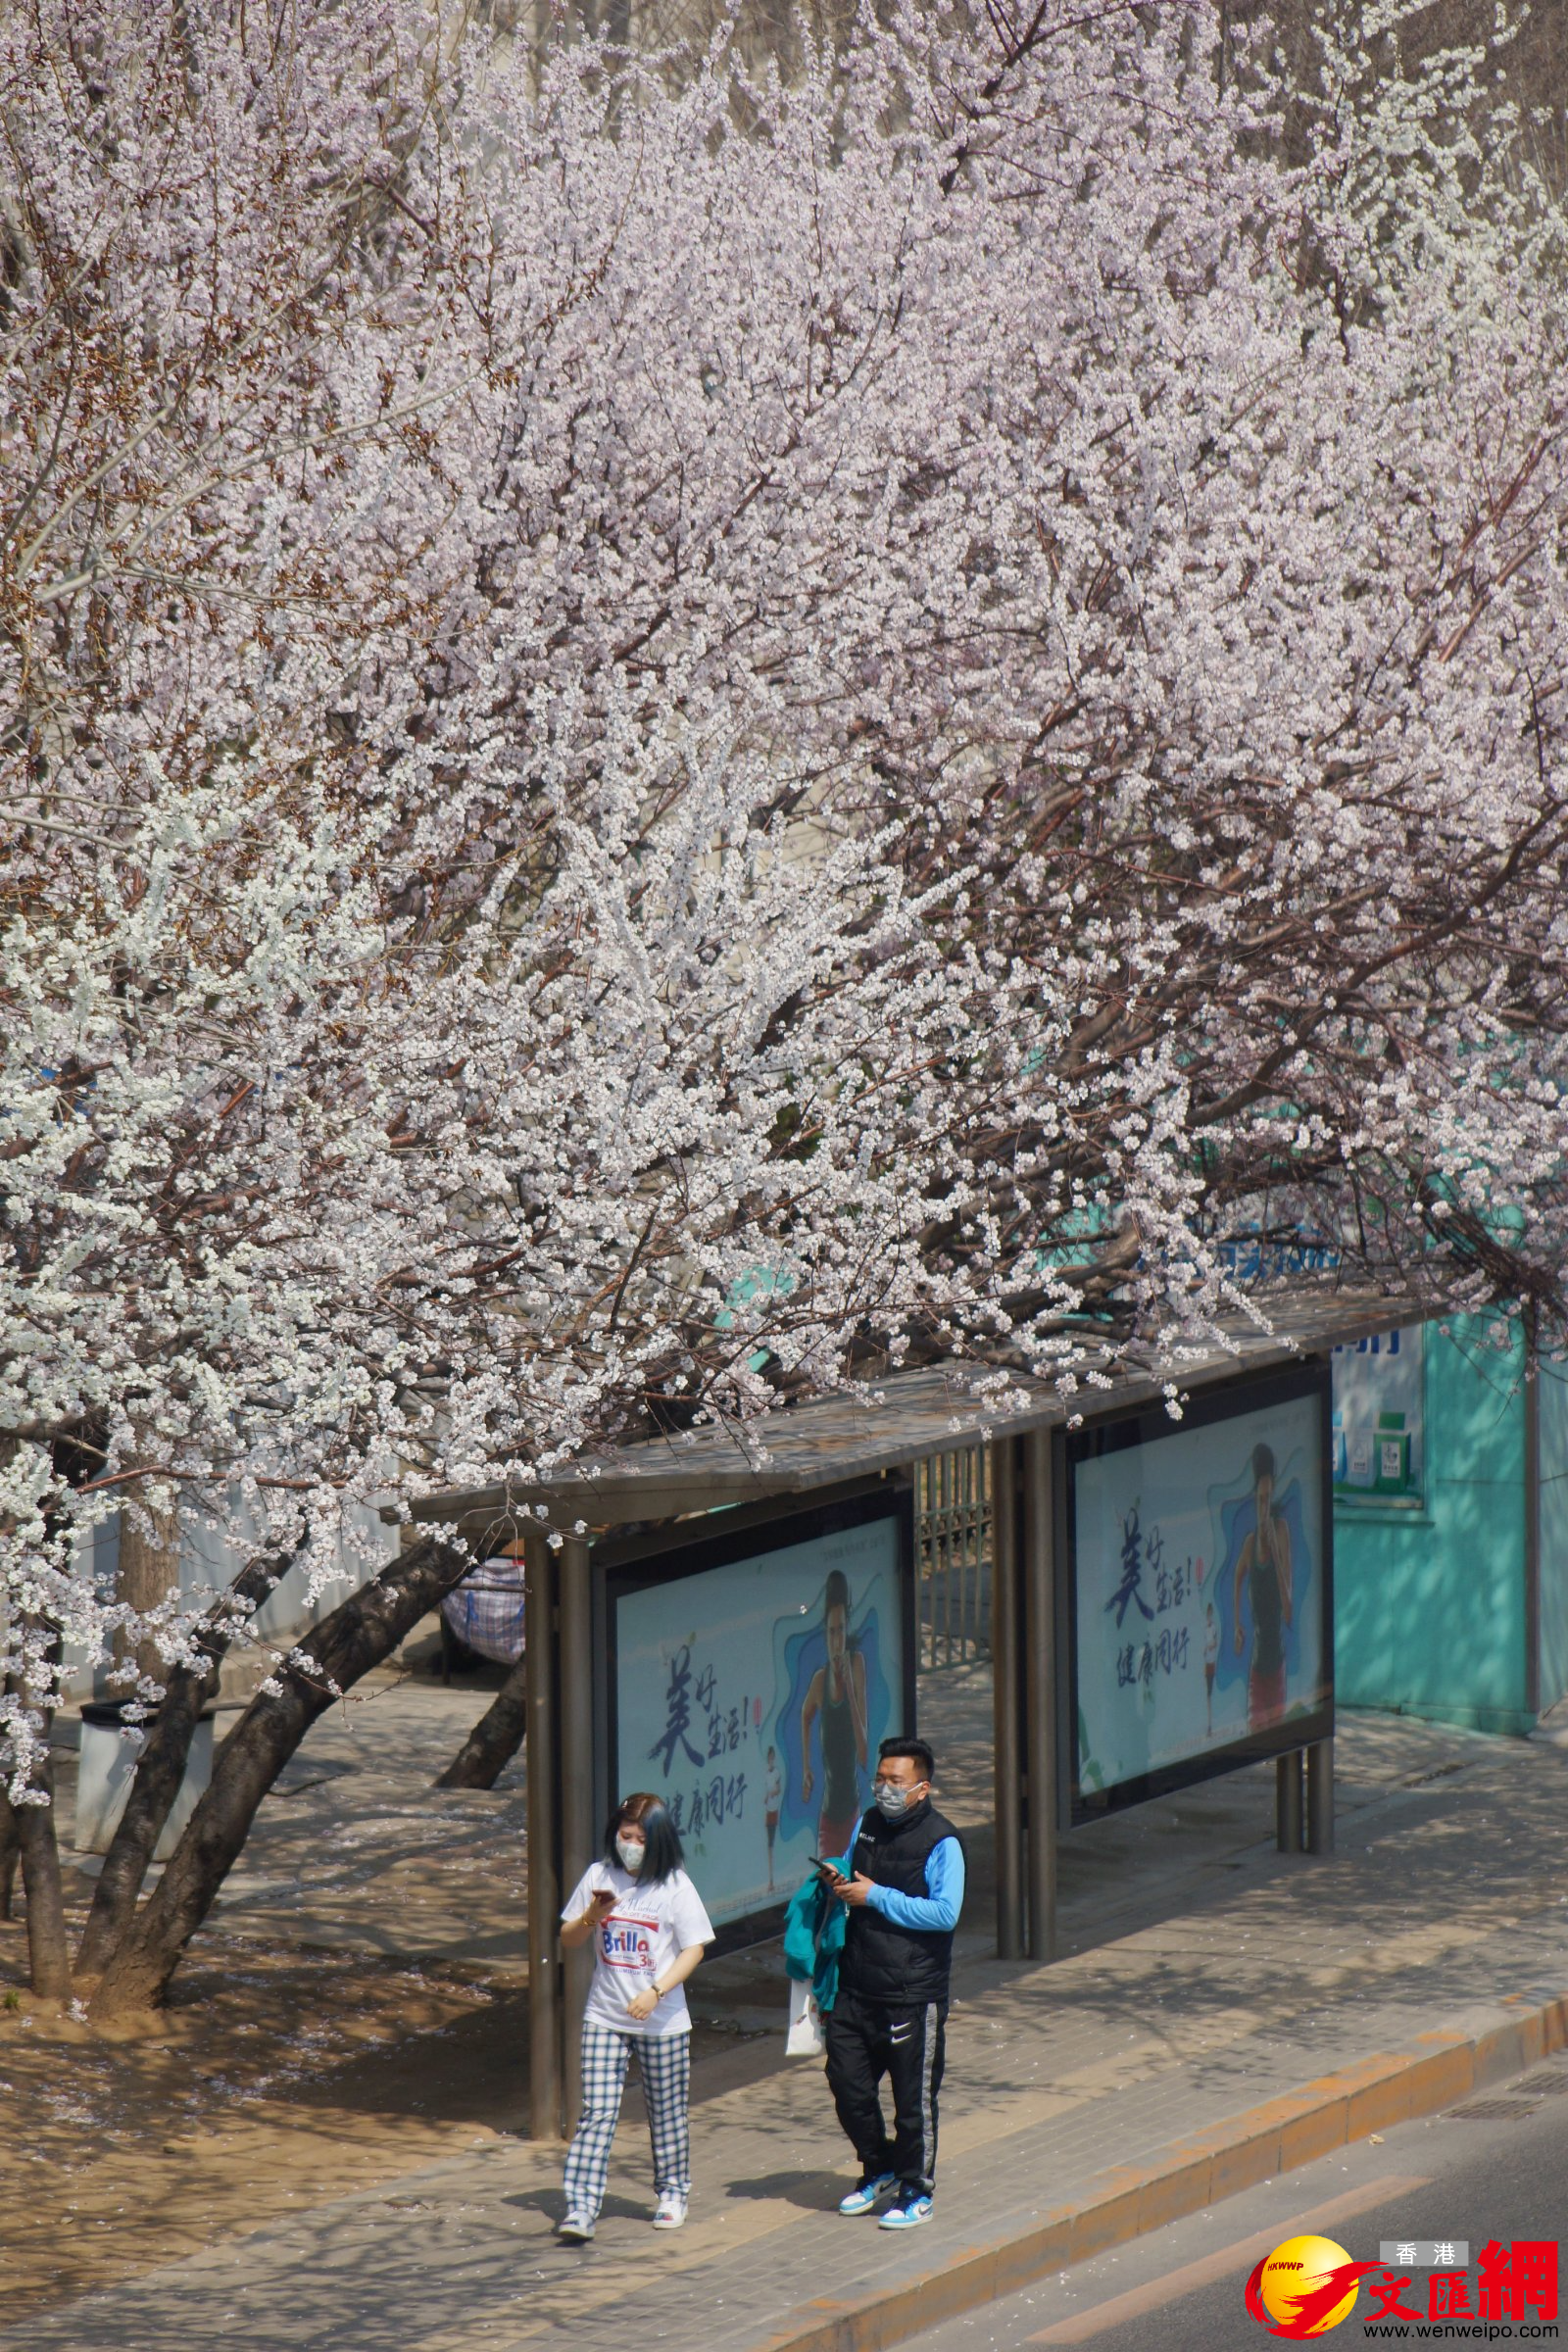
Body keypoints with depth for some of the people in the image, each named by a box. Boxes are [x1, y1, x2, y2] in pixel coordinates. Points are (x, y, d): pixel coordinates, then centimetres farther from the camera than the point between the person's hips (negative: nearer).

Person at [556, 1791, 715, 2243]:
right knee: (596, 2113, -6)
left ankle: (672, 2193, 30)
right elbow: (568, 1939, 9)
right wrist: (592, 1916, -13)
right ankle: (579, 2207, -11)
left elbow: (693, 1948, -7)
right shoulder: (599, 1877, 2)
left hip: (662, 2020, -1)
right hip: (604, 2016, 1)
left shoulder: (675, 1886, -6)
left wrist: (655, 1992, -18)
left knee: (667, 2112, 11)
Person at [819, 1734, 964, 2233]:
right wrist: (838, 1883, 1)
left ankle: (916, 2191, 15)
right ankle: (879, 2170, 30)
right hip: (857, 1984, 7)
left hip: (913, 1994, -7)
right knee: (847, 2081, 10)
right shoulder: (868, 1826, 10)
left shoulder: (941, 1842, -12)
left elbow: (946, 1913, -20)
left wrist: (876, 1897, -19)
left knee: (913, 2097, 2)